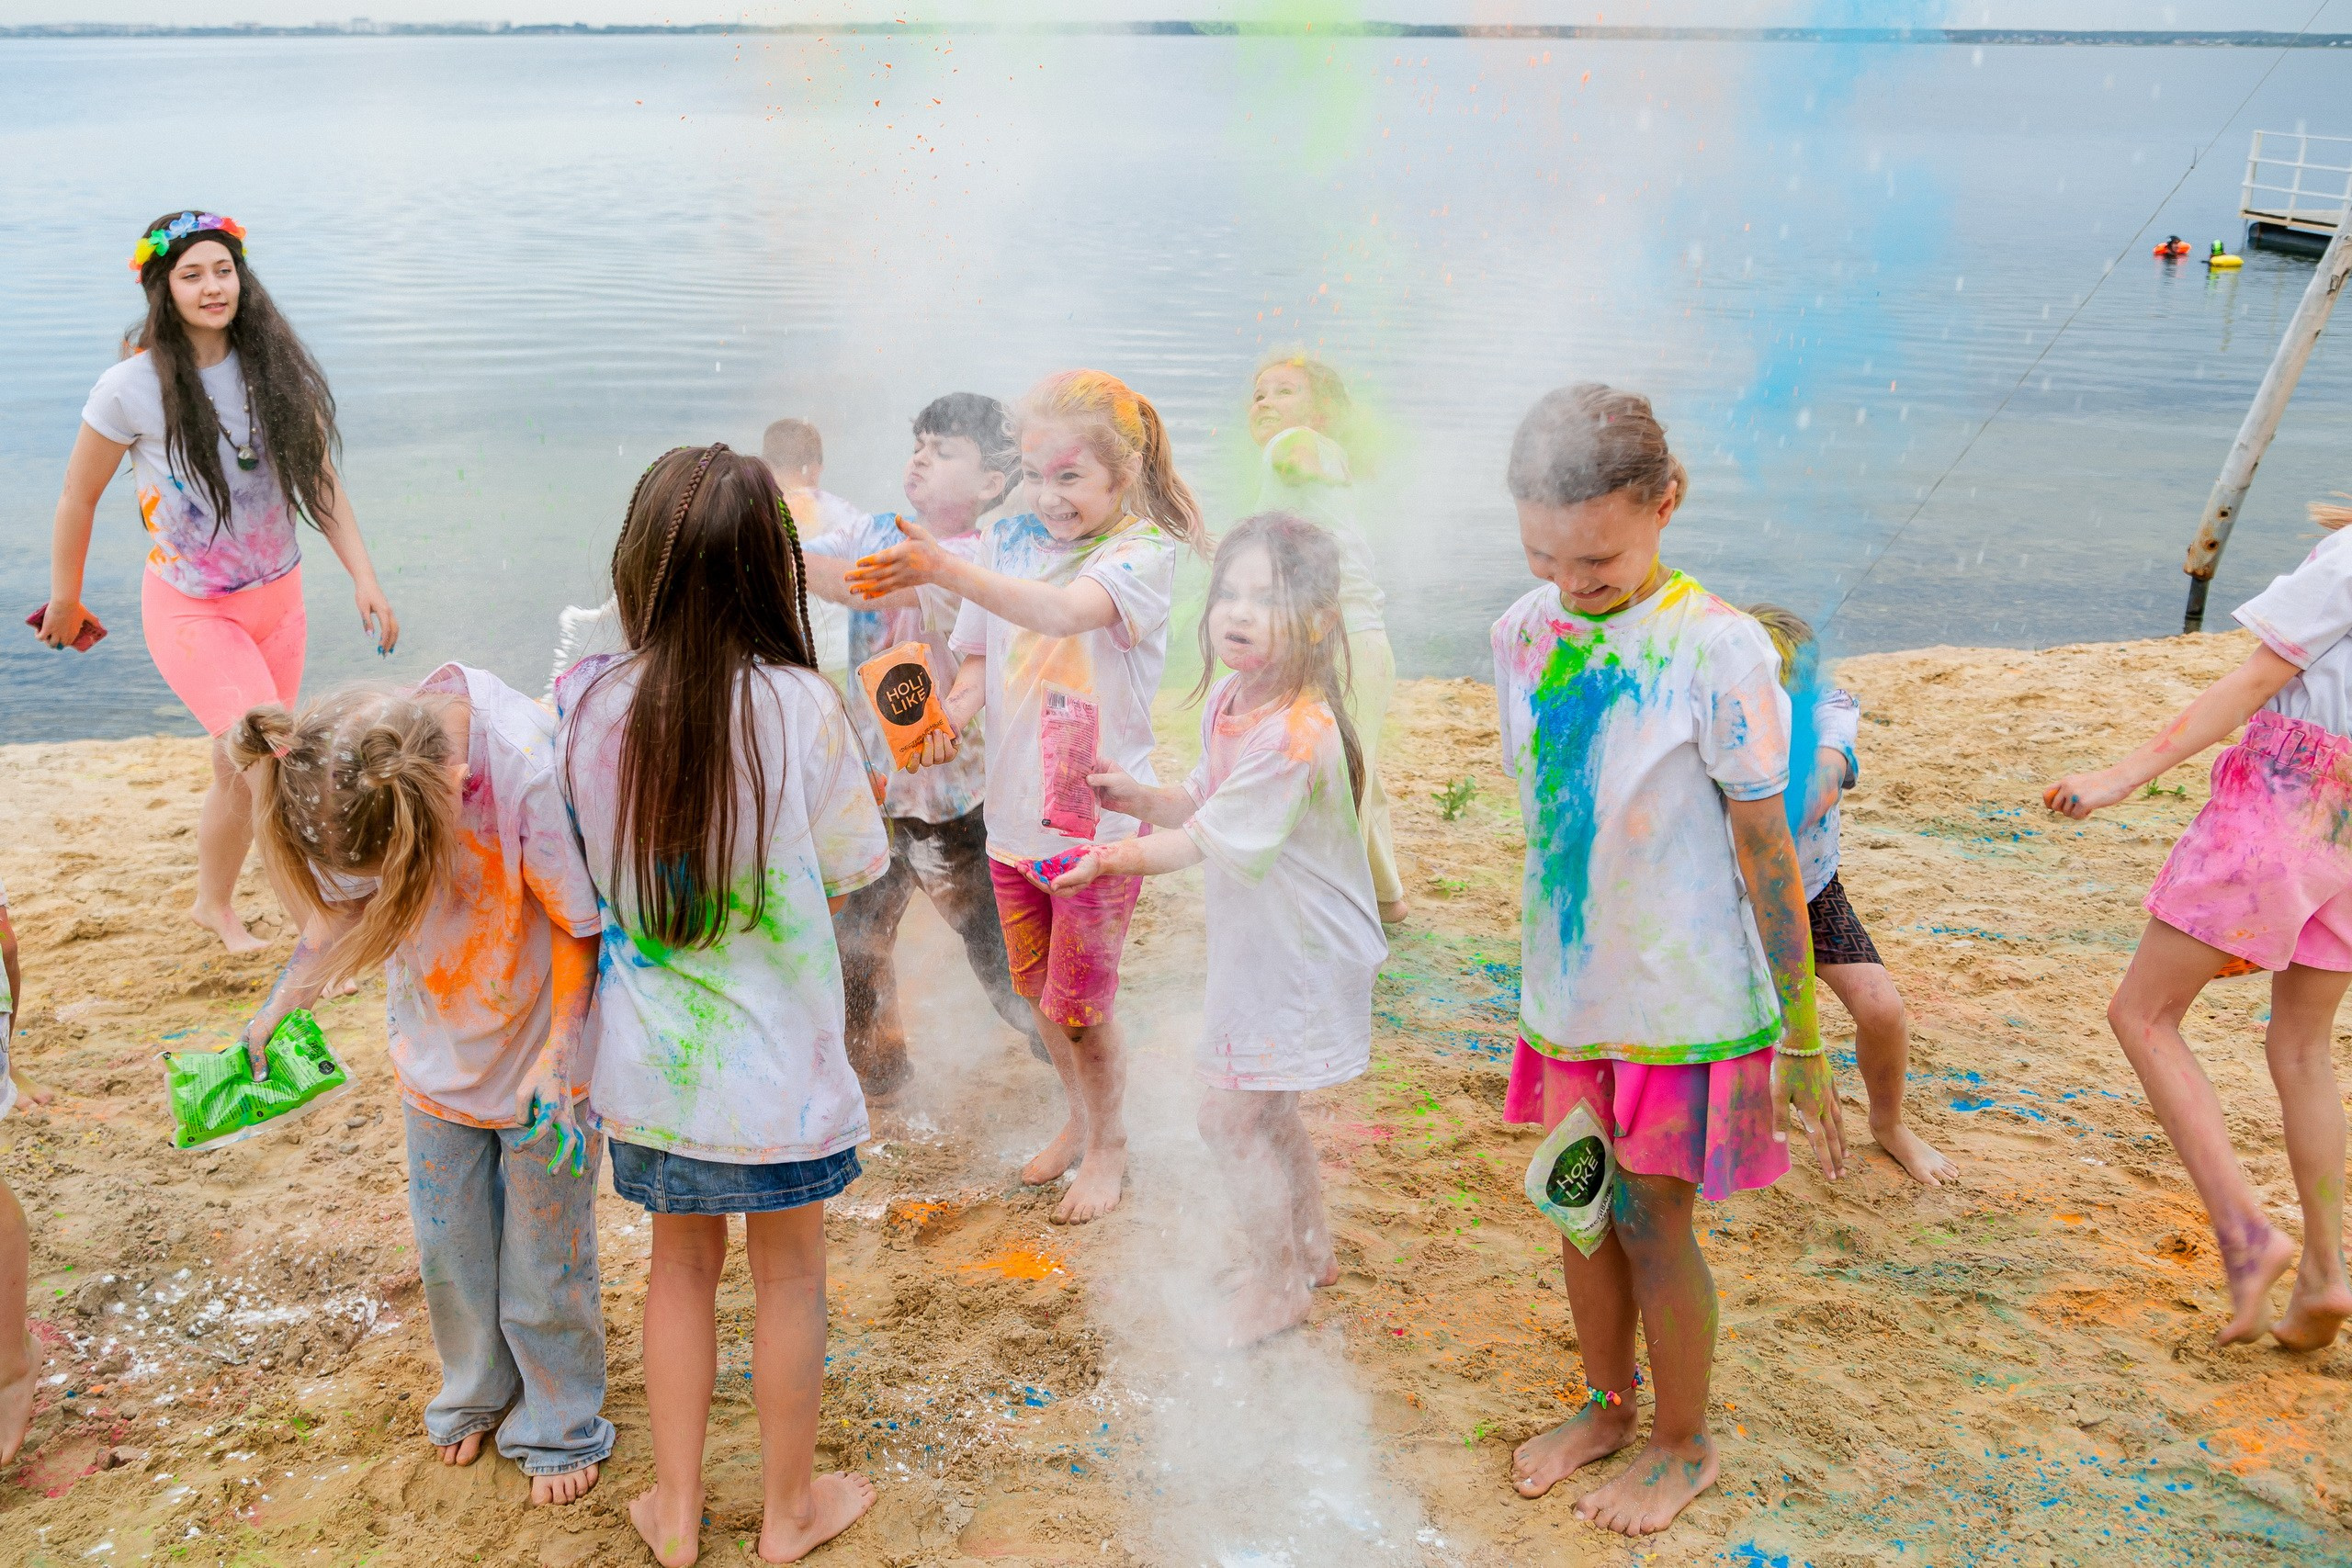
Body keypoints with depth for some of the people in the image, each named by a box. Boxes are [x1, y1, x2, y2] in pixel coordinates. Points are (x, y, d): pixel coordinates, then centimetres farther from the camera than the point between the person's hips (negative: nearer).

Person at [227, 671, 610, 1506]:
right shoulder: (343, 769, -20)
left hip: (538, 1047, -4)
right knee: (448, 1245, 18)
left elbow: (579, 925, -20)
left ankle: (561, 1425, 33)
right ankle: (476, 1393, 43)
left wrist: (557, 1059, -20)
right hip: (438, 1050, 4)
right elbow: (340, 894, 2)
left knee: (544, 1255, 9)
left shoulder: (532, 771, -35)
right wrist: (281, 1003, 4)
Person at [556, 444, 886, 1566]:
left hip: (646, 1056, 3)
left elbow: (579, 862, 3)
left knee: (682, 1264, 23)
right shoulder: (800, 707, -19)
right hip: (776, 1065, -3)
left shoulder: (586, 703, -11)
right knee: (789, 1272, 17)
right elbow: (850, 873, -8)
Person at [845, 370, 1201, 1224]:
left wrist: (943, 568, -48)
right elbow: (981, 658, 8)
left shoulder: (1143, 552, -16)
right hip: (1014, 809, 6)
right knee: (1037, 991, 19)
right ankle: (1079, 1119, 45)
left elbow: (1062, 611, -36)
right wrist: (947, 715, -14)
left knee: (1078, 1004, 2)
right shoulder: (1011, 542, 2)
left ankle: (1109, 1144, 30)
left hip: (1098, 820, -5)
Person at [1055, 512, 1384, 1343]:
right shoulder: (1228, 699, 1)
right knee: (1269, 1114, 22)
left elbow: (1210, 840, -23)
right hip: (1259, 946, 9)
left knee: (1232, 1116, -3)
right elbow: (1204, 805, 11)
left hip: (1301, 956, -9)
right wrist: (1135, 796, -6)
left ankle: (1278, 1282, 17)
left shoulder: (1297, 732, -29)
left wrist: (1121, 856, -14)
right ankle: (1311, 1250, 42)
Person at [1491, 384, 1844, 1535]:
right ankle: (1607, 1406, 40)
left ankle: (1684, 1443, 30)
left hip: (1683, 999, -5)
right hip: (1567, 991, 5)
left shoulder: (1716, 651, -19)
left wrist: (1803, 1038, -9)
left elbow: (1766, 854, -13)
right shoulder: (1523, 634, -2)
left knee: (1650, 1221, 6)